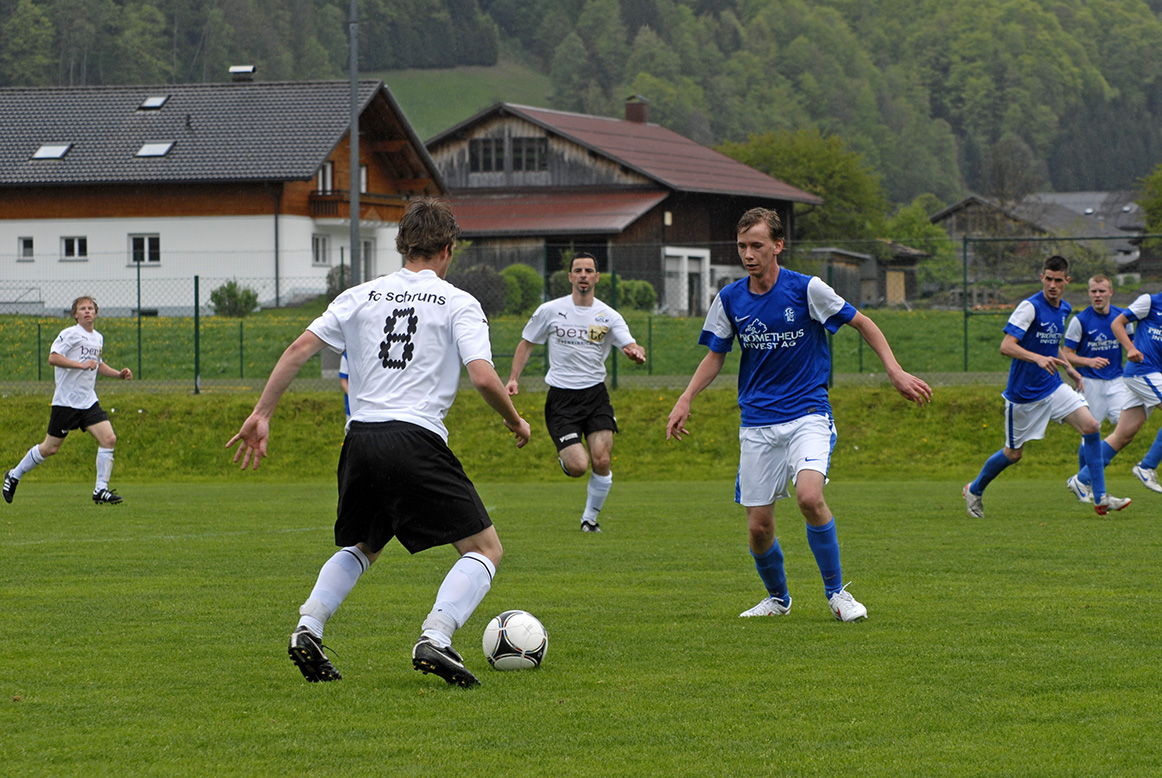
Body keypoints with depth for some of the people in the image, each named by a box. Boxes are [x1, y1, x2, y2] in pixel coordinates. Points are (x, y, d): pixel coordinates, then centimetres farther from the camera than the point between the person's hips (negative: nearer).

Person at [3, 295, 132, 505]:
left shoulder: (98, 338, 15)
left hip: (89, 402, 6)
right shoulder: (70, 334, -10)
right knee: (50, 448, 1)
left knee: (108, 439, -11)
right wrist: (82, 364, -25)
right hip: (66, 400, -6)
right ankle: (14, 476, 22)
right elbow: (53, 358, -22)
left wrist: (118, 374, 17)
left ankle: (101, 490, -5)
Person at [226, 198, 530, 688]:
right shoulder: (458, 303, 2)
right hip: (417, 441, -5)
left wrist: (261, 414, 8)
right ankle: (434, 640, -18)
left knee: (361, 548, 28)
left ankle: (307, 629, 6)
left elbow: (301, 348, 5)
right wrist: (515, 422, 9)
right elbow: (482, 376, -9)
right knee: (485, 549, 4)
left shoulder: (362, 296, 13)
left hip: (361, 441, 5)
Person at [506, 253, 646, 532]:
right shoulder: (550, 311, 0)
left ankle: (590, 518, 11)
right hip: (561, 399, -2)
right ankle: (564, 457, 23)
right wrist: (514, 378, -1)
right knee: (578, 466, -15)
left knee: (602, 462, -12)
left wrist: (637, 352, -32)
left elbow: (632, 347, -7)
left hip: (596, 395, 2)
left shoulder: (608, 316, 2)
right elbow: (526, 343, 10)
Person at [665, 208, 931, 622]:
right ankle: (777, 598, 28)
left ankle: (836, 592, -10)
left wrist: (895, 372, -7)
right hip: (757, 423, 3)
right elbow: (715, 355, 14)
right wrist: (686, 400, 0)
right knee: (758, 527, 0)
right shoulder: (730, 300, 2)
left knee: (810, 496, -27)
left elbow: (862, 323, 2)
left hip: (808, 413, -3)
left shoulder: (806, 289, -8)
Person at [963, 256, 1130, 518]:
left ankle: (1100, 498, -9)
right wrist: (1038, 358, -39)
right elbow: (1006, 346, -26)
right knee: (1013, 454, 5)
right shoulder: (1030, 307, -17)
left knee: (1091, 426, -12)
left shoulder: (1064, 309, 7)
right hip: (1023, 393, -6)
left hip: (1053, 387, 6)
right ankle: (974, 491, 32)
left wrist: (1070, 368, 16)